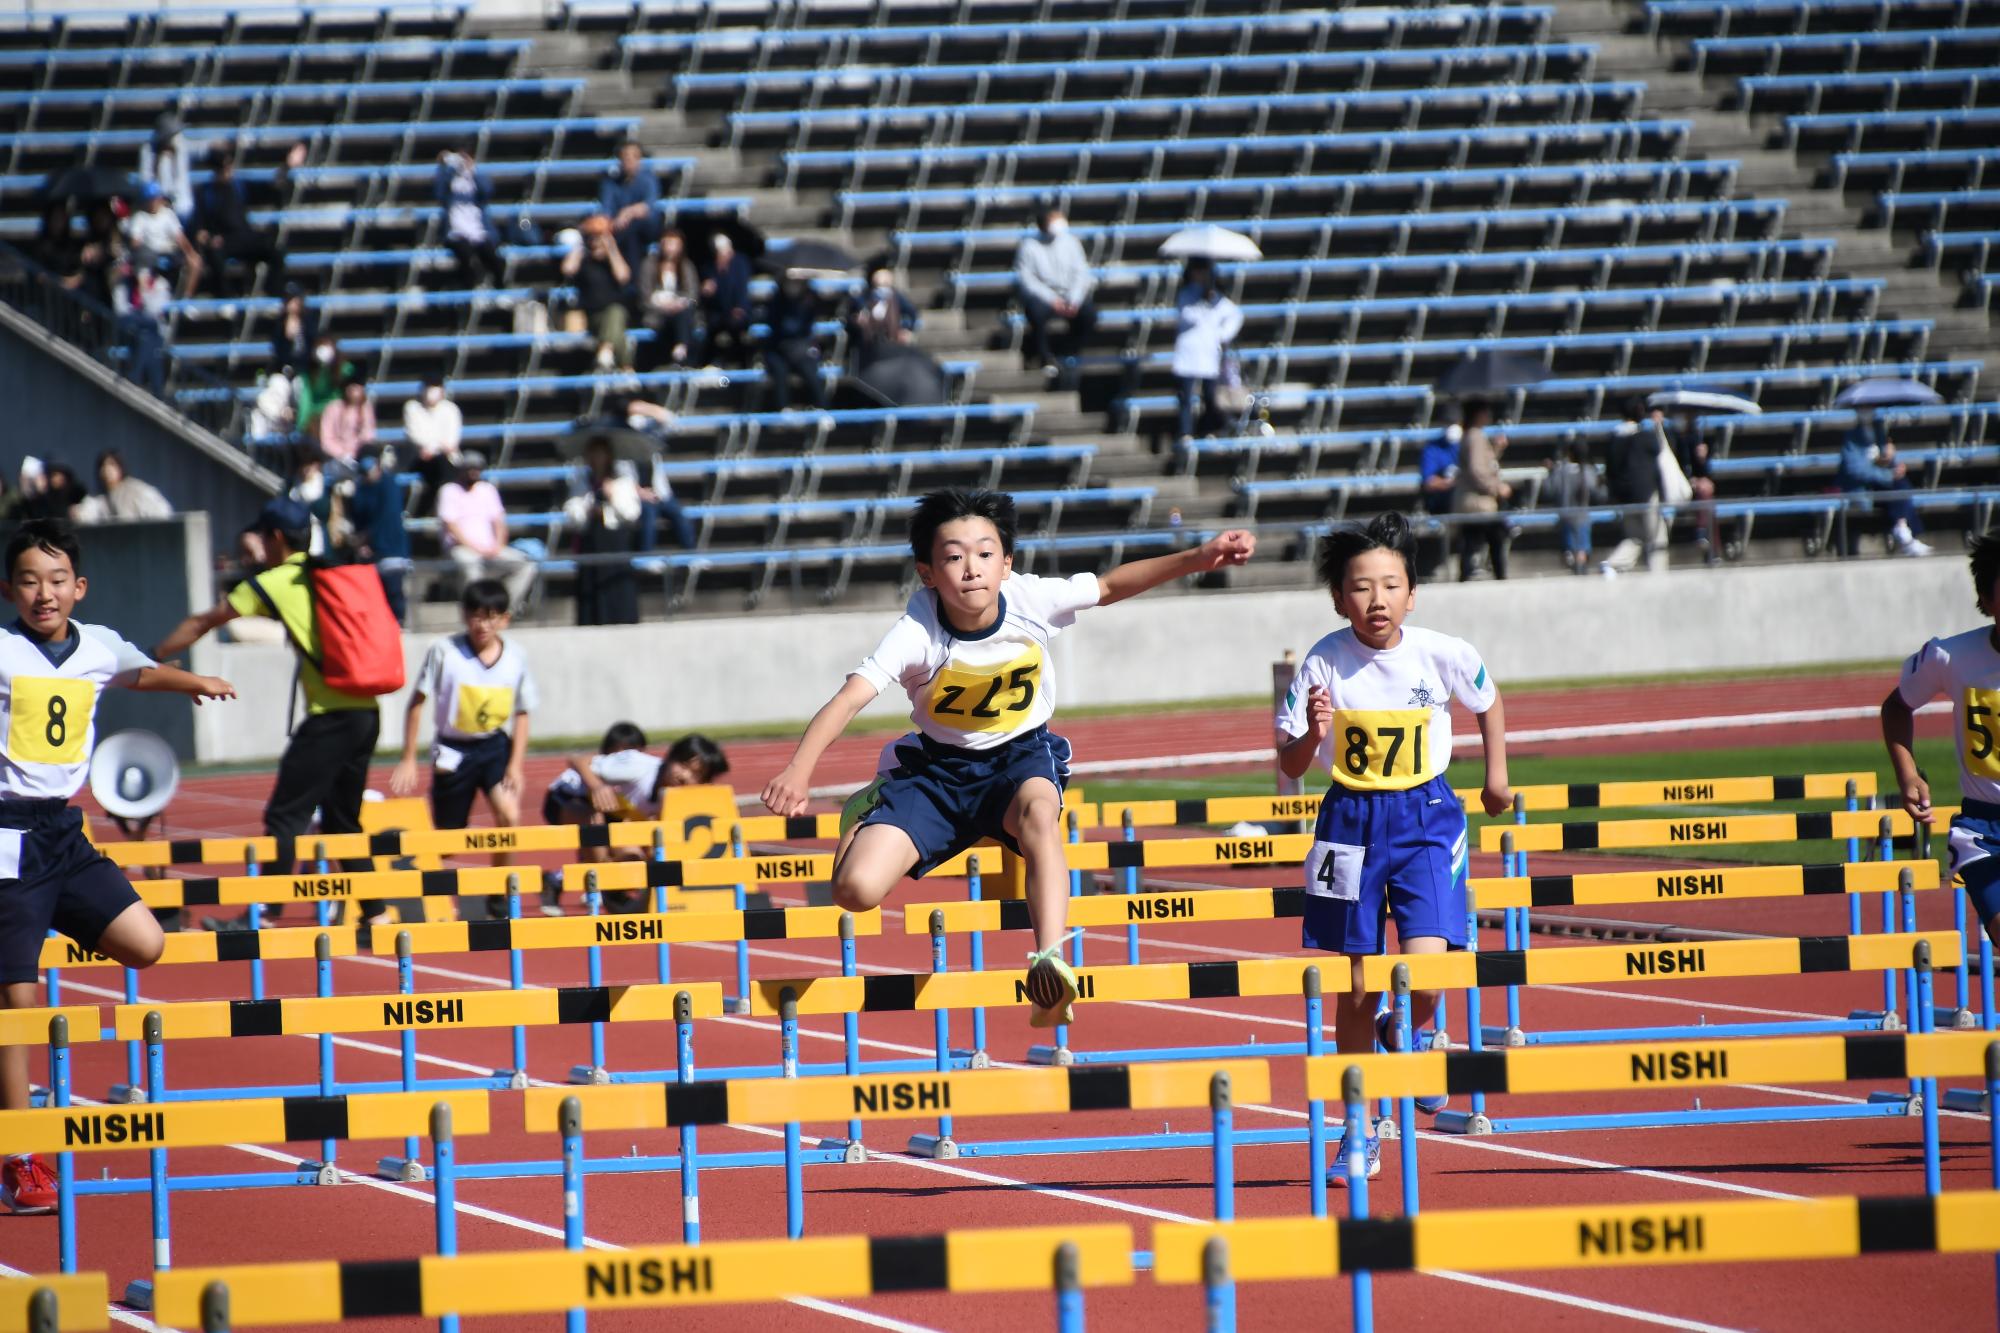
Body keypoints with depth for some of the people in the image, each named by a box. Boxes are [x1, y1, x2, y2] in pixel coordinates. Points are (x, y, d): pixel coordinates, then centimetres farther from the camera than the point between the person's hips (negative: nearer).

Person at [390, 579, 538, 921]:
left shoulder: (516, 657, -5)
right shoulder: (444, 652, -13)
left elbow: (522, 714, 4)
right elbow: (417, 703, -6)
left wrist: (516, 764, -5)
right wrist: (408, 759, -6)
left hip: (496, 746, 1)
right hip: (453, 751, -1)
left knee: (509, 815, -22)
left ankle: (498, 897, -5)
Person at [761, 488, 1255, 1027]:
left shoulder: (1030, 600, -17)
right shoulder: (917, 633, -25)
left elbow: (1111, 585, 2)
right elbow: (850, 697, -36)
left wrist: (1198, 558, -6)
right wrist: (799, 770, -52)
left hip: (1021, 755, 0)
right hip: (939, 766, 0)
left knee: (1038, 810, -39)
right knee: (856, 889, -16)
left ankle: (1050, 962, -46)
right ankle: (873, 815, 21)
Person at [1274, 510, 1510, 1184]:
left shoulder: (1442, 655, -8)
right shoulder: (1324, 663, -10)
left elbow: (1488, 701, 15)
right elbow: (1290, 765, -6)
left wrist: (1496, 775, 18)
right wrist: (1314, 733, -26)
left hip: (1426, 817, 0)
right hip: (1351, 821, 0)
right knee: (1356, 988, 6)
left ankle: (1408, 1034, 19)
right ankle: (1359, 1134, 20)